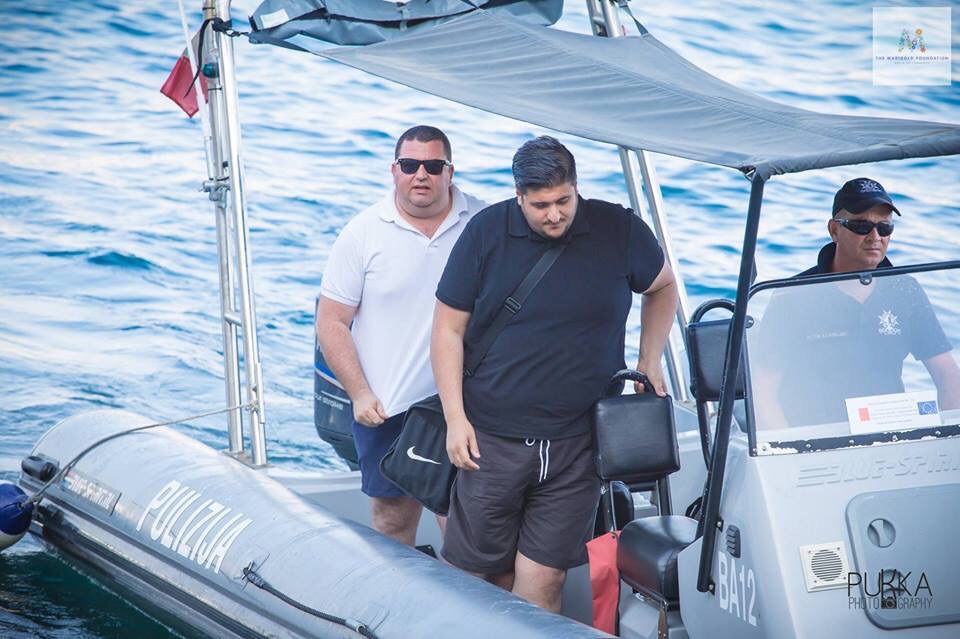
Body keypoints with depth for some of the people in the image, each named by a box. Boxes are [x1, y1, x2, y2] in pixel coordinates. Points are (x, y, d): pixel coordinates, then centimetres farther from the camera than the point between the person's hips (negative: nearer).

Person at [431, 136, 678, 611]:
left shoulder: (619, 230, -1)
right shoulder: (486, 233, -3)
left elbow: (663, 288, 20)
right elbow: (448, 328, 2)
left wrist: (649, 363, 11)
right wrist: (455, 419, -3)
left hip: (575, 445, 0)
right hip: (490, 440, 0)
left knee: (542, 582, -2)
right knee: (483, 579, 3)